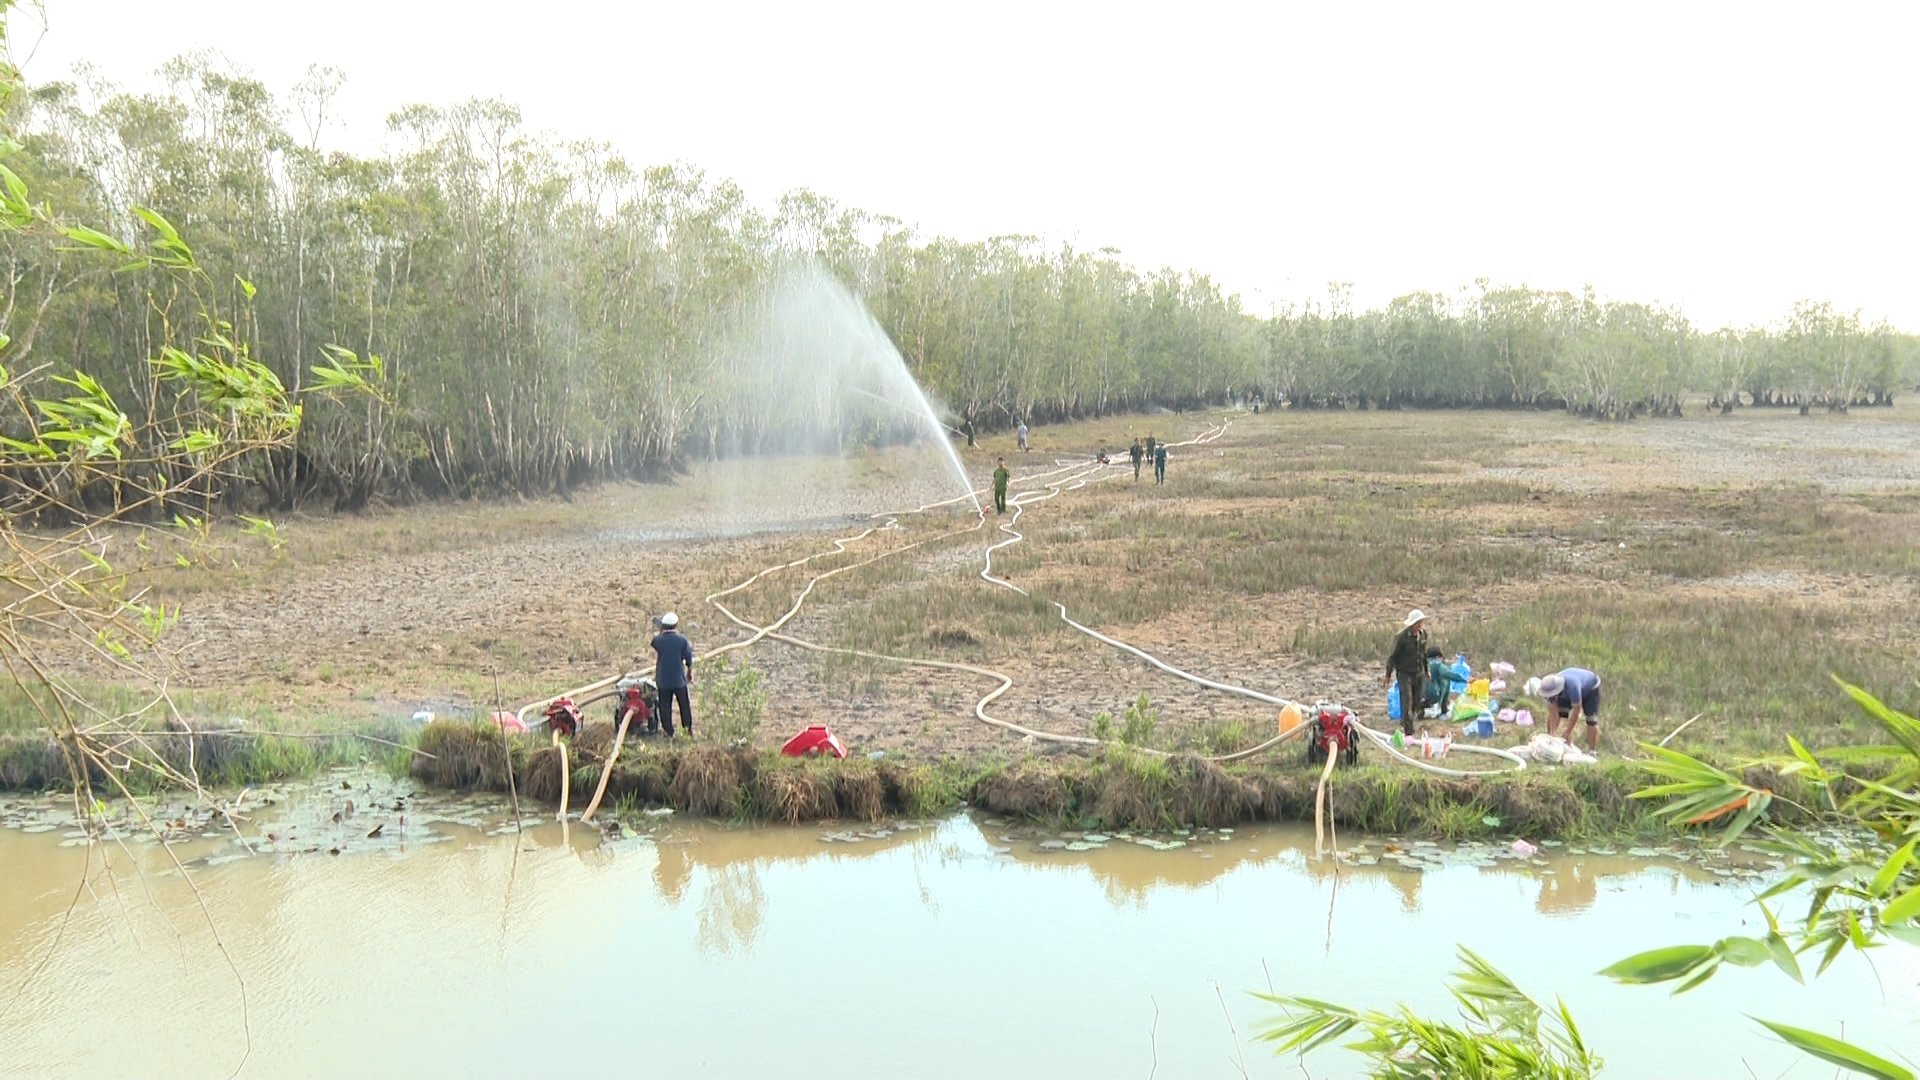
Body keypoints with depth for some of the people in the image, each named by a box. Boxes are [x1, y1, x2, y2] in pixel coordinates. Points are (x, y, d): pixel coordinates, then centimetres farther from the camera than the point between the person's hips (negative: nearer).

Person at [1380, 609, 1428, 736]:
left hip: (1419, 672, 6)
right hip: (1404, 672, -6)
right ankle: (1408, 731, -8)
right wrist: (1388, 675, -7)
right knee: (1407, 701, -11)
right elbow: (1393, 656, -11)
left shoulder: (1423, 633, 1)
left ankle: (1404, 723, 32)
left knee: (1417, 702, 10)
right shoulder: (1401, 637, -18)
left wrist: (1426, 670, 22)